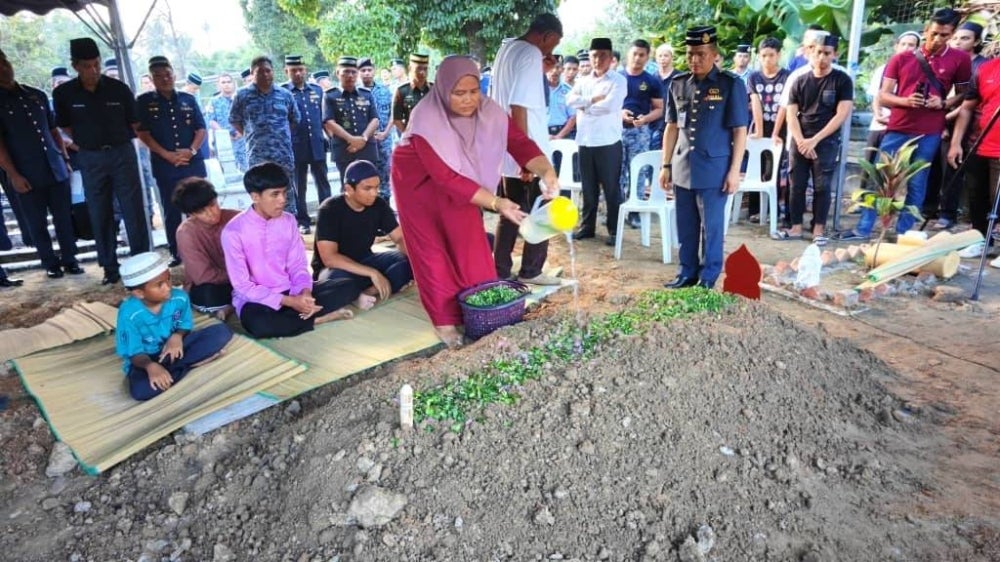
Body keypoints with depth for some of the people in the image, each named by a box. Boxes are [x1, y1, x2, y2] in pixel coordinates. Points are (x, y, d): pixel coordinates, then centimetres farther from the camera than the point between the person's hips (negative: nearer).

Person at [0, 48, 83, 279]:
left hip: (56, 170, 3)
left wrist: (65, 158, 11)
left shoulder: (37, 95, 12)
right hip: (27, 175, -3)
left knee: (64, 219, 7)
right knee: (38, 224, 5)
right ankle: (51, 264, 17)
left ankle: (70, 259, 18)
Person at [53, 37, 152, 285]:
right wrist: (86, 143, 2)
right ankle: (110, 269, 14)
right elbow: (66, 127, 10)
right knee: (100, 216, 6)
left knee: (134, 211, 0)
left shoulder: (119, 89, -5)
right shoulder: (63, 94, -3)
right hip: (90, 159, 1)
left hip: (122, 153, -1)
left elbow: (135, 124, 3)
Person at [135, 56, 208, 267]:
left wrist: (192, 150, -11)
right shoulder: (145, 102, 4)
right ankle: (176, 254, 12)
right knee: (171, 211, 4)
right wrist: (168, 155, -12)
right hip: (164, 166, -1)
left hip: (194, 163, 1)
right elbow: (143, 133, -1)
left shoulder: (188, 99, 10)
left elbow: (201, 129, 8)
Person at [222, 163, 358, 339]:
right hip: (256, 298, -5)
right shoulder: (233, 232, -15)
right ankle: (318, 318, -18)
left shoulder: (288, 221, 1)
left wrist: (305, 293, -19)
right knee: (258, 324, -40)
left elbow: (298, 265, 4)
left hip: (291, 291, 5)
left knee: (348, 287, -10)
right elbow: (242, 286, -15)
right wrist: (289, 301, -23)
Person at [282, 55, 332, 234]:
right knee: (299, 186, 6)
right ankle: (302, 221, 13)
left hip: (317, 145, 3)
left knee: (323, 183, 6)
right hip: (295, 147, -3)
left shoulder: (317, 90, 11)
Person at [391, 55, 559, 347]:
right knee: (433, 247, -2)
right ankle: (444, 319, 6)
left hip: (457, 176, 4)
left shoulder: (488, 110, -23)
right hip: (418, 180, -4)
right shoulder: (427, 120, -36)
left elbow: (520, 143, -28)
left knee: (469, 240, 4)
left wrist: (547, 172, -48)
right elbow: (446, 176, -39)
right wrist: (495, 202, -44)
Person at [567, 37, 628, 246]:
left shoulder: (618, 80, -3)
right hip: (585, 141, 5)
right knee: (588, 187, 12)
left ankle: (614, 230, 9)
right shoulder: (583, 81, 14)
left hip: (608, 142, -5)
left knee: (611, 187, 2)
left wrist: (585, 107, -5)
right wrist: (593, 99, -13)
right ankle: (587, 226, 23)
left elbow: (610, 105, -18)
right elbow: (570, 100, -2)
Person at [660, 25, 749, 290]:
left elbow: (740, 131, -6)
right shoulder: (678, 84, 6)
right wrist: (666, 165, 9)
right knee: (685, 226, 11)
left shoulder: (731, 84, -6)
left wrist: (734, 170, -10)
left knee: (712, 227, 5)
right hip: (682, 168, 4)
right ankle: (687, 273, 24)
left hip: (714, 169, -4)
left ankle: (708, 278, 17)